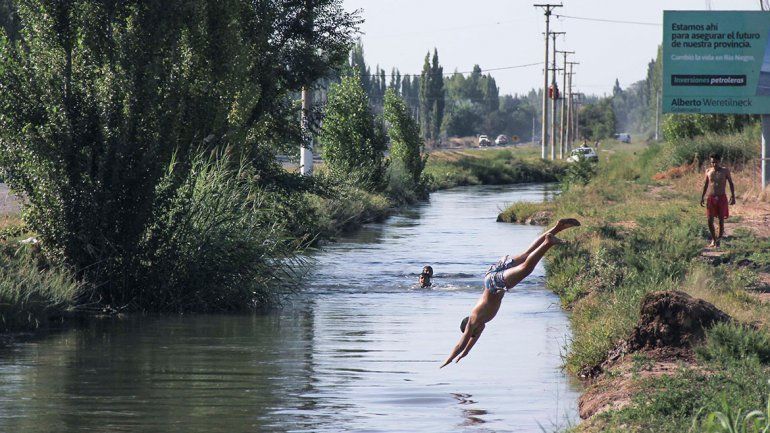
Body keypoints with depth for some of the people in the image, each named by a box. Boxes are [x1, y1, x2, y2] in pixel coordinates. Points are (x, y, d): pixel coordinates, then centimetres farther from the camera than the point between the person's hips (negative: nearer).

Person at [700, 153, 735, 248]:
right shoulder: (708, 171, 5)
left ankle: (719, 239, 10)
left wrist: (733, 196, 0)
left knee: (721, 220, -3)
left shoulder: (725, 171, -1)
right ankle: (713, 239, 14)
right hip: (711, 198, 2)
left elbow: (731, 183, 6)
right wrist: (702, 197, 12)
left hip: (721, 198, -2)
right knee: (710, 220, -2)